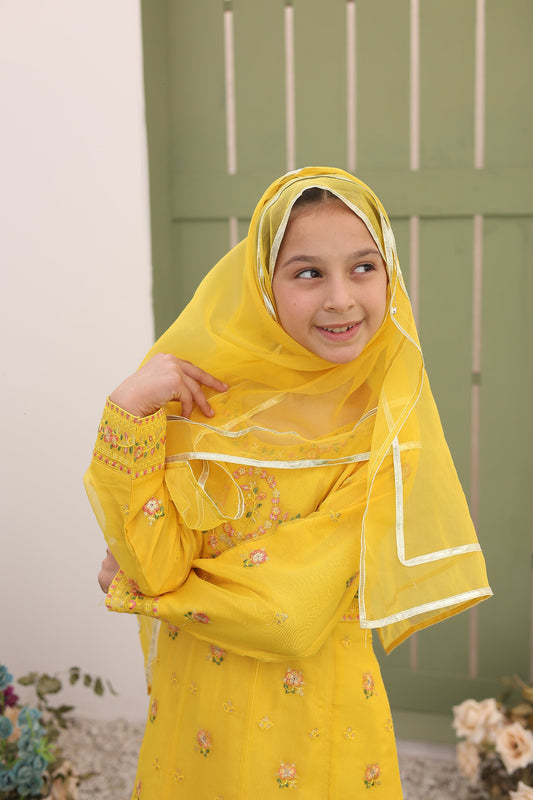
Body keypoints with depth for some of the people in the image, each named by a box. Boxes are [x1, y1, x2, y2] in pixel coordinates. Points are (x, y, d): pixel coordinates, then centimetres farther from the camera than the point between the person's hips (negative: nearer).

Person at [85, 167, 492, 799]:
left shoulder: (390, 421, -14)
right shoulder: (202, 393, -12)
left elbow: (292, 615, -18)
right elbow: (156, 569, -17)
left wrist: (133, 588, -10)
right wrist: (128, 413, -25)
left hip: (322, 719, -1)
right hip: (197, 711, 1)